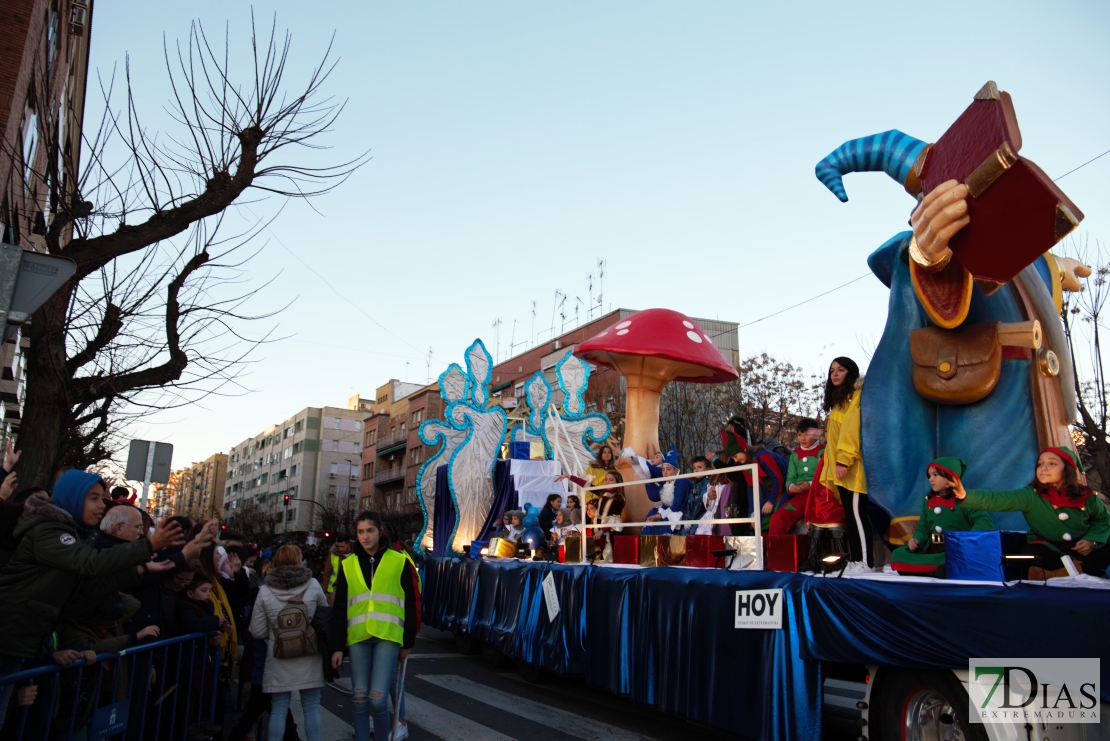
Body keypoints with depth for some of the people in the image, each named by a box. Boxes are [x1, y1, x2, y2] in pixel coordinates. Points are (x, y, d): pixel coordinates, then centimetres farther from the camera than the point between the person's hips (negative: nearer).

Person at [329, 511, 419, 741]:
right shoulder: (348, 565, 9)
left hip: (388, 637, -3)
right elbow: (339, 609, 11)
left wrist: (408, 642, 4)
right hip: (357, 638, 3)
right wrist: (337, 645, 5)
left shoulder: (399, 562, 1)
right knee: (359, 699, 5)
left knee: (377, 698, -9)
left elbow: (411, 605, 4)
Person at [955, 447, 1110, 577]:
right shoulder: (1030, 495, -16)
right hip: (1048, 548, -1)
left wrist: (1092, 540, -9)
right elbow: (996, 500, -31)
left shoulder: (1086, 497, -8)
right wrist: (964, 495, -49)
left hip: (1083, 547, 2)